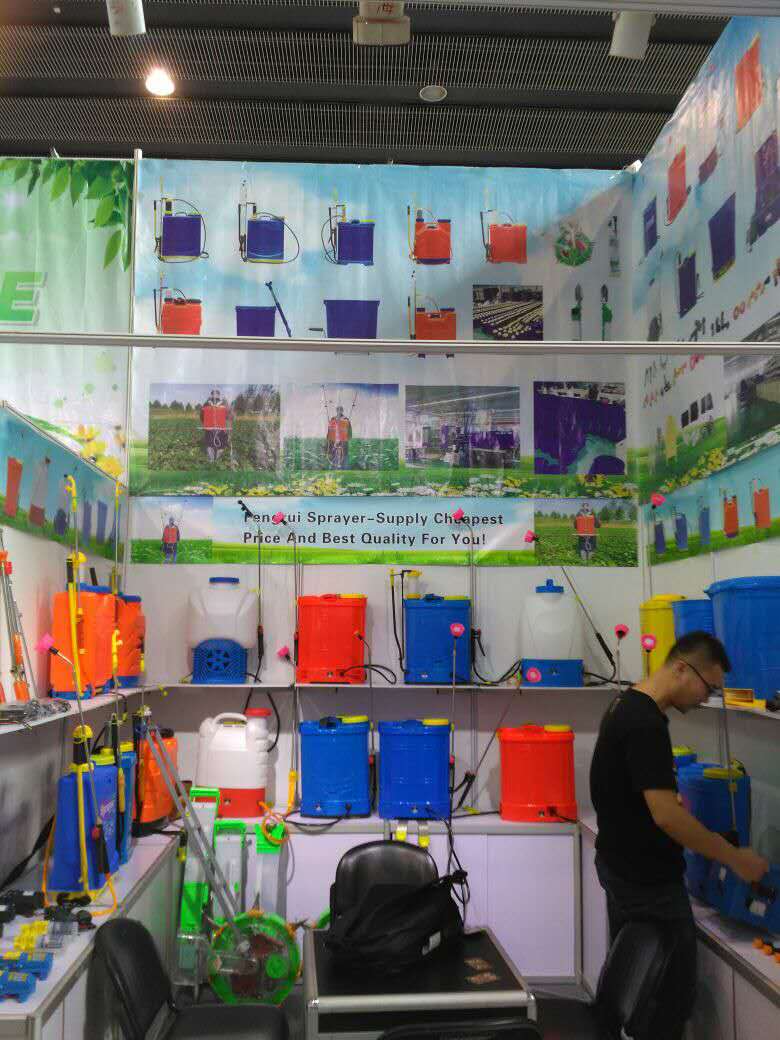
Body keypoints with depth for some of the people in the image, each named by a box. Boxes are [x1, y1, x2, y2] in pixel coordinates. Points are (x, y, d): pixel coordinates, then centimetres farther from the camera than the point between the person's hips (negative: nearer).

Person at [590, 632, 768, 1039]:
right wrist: (736, 859, -20)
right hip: (647, 879, -10)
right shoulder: (646, 724, -25)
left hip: (620, 866, 10)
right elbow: (666, 815, -28)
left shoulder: (627, 706, 6)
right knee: (673, 991, 3)